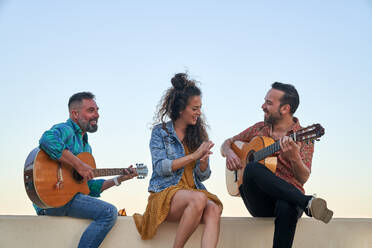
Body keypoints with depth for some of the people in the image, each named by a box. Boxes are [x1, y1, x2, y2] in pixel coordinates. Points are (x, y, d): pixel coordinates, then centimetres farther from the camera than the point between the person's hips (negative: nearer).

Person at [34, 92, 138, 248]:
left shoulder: (86, 146, 23)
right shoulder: (65, 130, -5)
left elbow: (90, 187, 25)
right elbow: (47, 141, -31)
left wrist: (120, 179, 18)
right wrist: (79, 165, -26)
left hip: (70, 197, 10)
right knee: (108, 212, -22)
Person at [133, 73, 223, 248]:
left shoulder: (198, 134, 16)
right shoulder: (160, 132, 5)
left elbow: (203, 176, 13)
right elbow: (161, 167, -8)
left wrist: (204, 161, -9)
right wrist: (194, 156, -12)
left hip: (194, 190, 4)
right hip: (166, 193, -4)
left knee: (214, 210, -31)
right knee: (198, 199, -36)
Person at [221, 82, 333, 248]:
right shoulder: (259, 129, 16)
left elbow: (303, 178, -10)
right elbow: (227, 143, 26)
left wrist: (294, 158, -32)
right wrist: (229, 153, 1)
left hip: (288, 197, -3)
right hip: (258, 201, 3)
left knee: (286, 208, -41)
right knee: (252, 169, -31)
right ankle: (308, 203, -35)